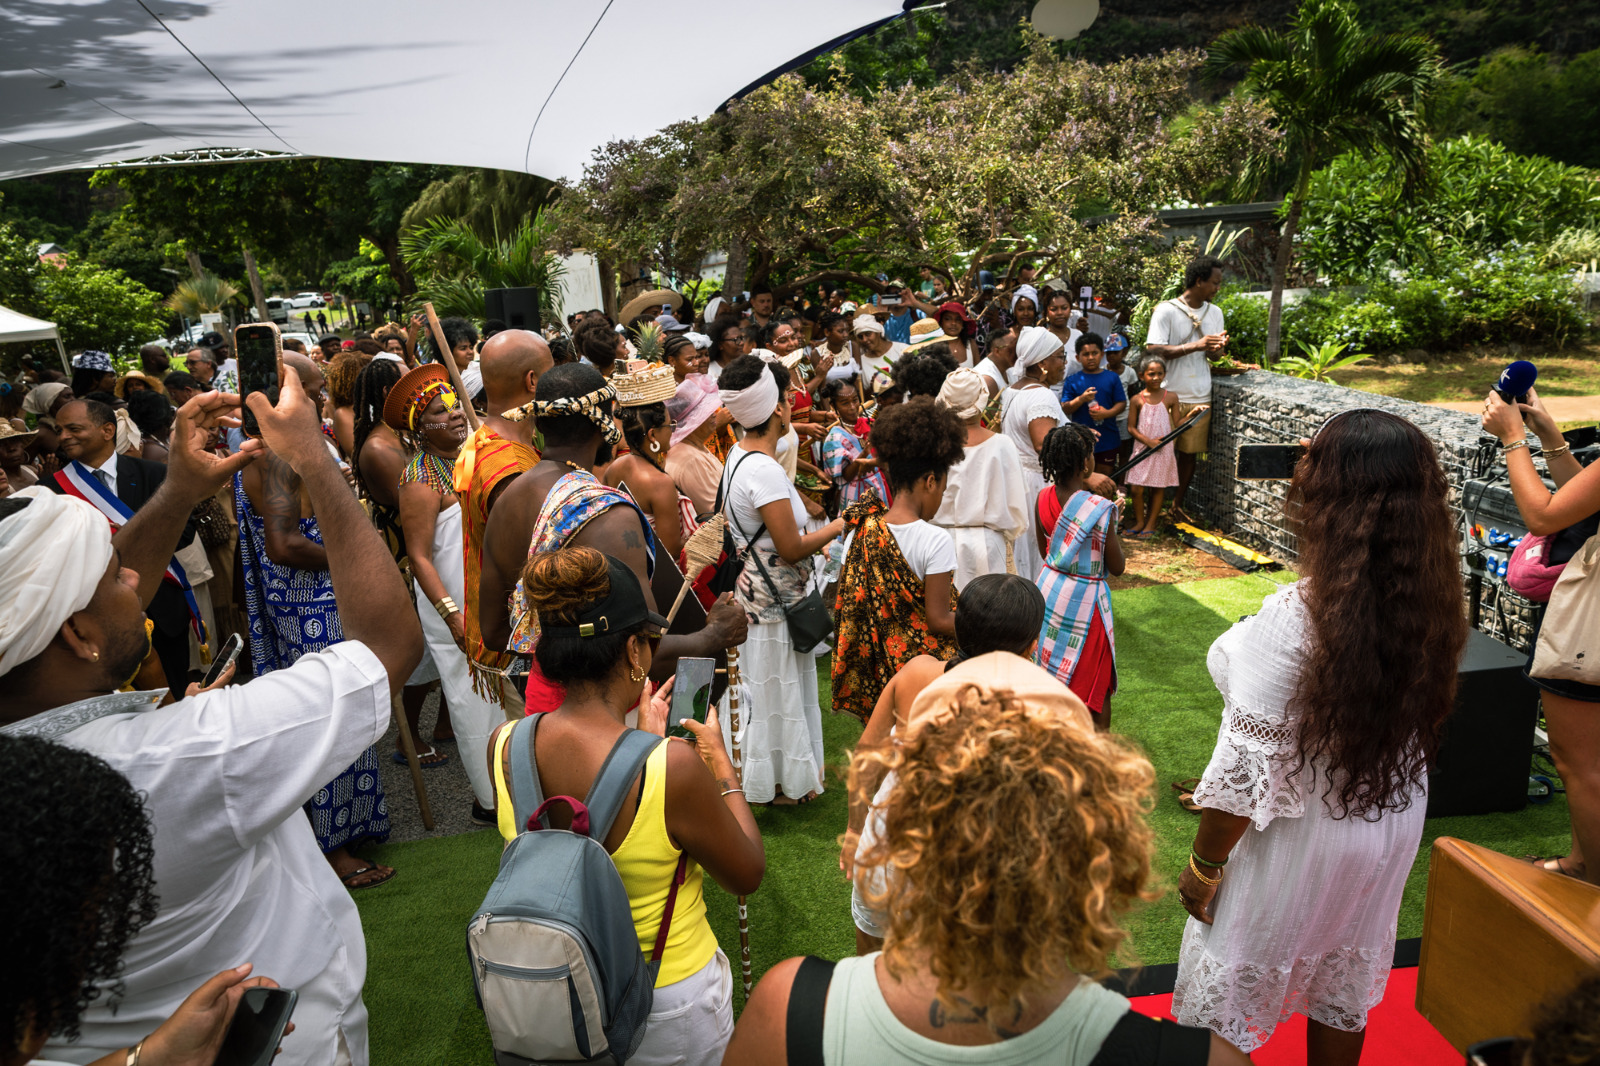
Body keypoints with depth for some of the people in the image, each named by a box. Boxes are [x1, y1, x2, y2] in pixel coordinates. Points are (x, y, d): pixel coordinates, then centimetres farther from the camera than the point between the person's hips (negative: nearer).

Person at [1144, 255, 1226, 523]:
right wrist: (1195, 345, -21)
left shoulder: (1215, 312, 11)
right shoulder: (1166, 310, -9)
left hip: (1199, 397, 5)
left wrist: (1218, 348, -9)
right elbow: (1153, 350, -17)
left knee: (1190, 452, 10)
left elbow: (1212, 354, 16)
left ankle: (1177, 504, 24)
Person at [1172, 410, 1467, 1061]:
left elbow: (1246, 770, -25)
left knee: (1232, 1006, 15)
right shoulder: (1432, 603, -12)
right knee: (1343, 990, 28)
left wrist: (1203, 866, -12)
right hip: (1390, 827, 6)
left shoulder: (1297, 616, -32)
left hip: (1299, 834, -6)